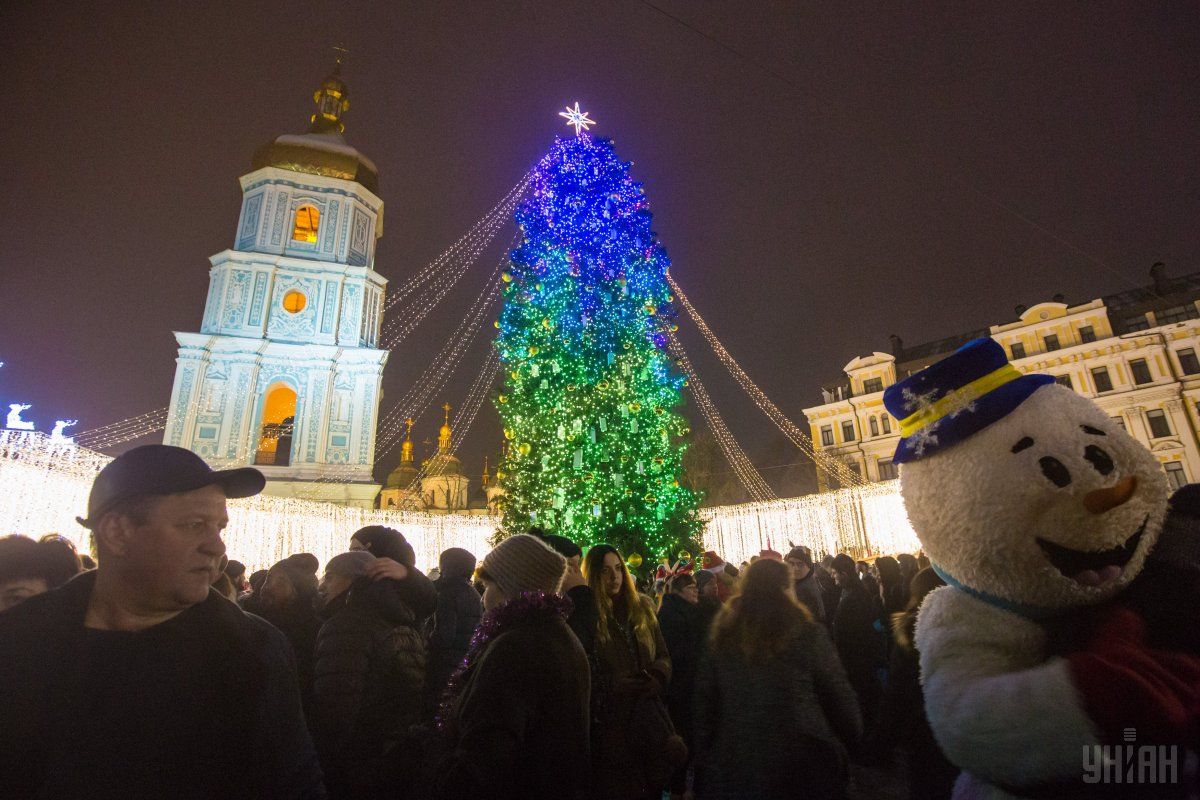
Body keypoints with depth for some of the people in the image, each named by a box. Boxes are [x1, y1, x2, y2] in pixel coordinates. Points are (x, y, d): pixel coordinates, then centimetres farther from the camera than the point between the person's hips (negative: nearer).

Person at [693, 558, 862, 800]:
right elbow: (837, 692, -7)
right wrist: (852, 735, 10)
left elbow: (705, 701, 2)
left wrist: (703, 757, 11)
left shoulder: (722, 637, -2)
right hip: (802, 757, -2)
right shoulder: (806, 632, -12)